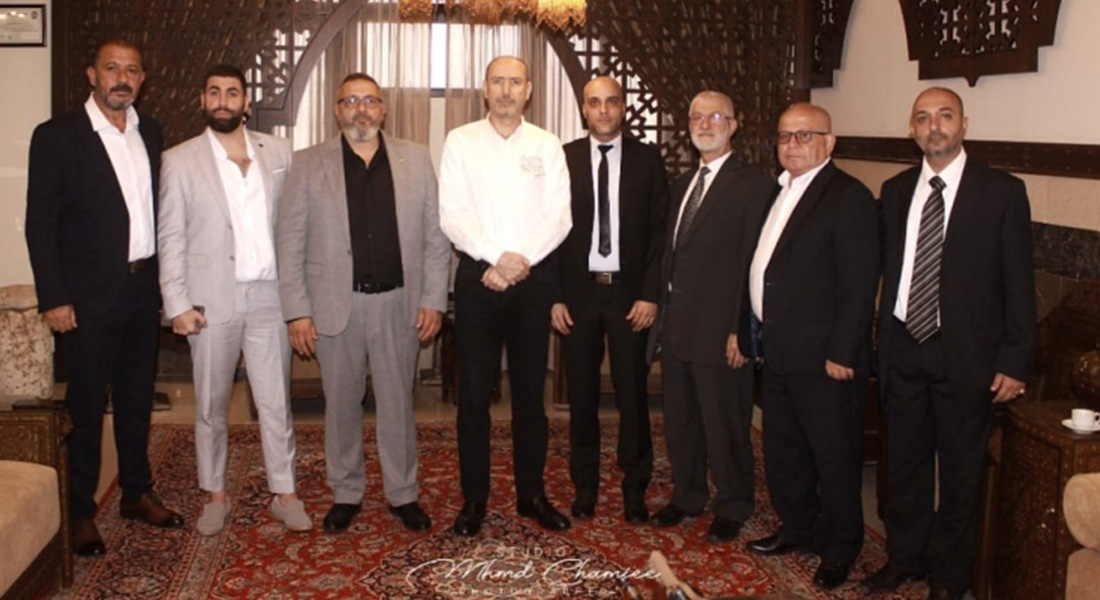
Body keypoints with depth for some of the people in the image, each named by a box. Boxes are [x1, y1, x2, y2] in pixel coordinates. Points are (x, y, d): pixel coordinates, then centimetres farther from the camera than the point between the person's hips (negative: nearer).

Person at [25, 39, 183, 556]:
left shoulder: (150, 133, 8)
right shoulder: (56, 136, -8)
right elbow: (40, 223, -9)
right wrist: (53, 298, -13)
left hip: (144, 288, 5)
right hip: (89, 296, -5)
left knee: (137, 399, 16)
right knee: (87, 407, 4)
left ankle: (137, 493, 30)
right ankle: (81, 513, 17)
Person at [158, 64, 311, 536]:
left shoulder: (278, 152, 6)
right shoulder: (180, 161, 1)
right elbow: (170, 238, -1)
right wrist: (177, 303, -8)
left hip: (268, 296, 1)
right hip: (212, 299, -1)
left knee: (276, 403, 5)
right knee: (211, 405, 10)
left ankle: (284, 494, 17)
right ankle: (215, 496, 24)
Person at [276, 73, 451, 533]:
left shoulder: (416, 159, 5)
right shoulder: (309, 164, 2)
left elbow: (436, 236, 3)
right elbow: (290, 242, -1)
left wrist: (434, 300, -2)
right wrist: (297, 310, -6)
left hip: (398, 302, 1)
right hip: (336, 304, 0)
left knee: (397, 402, 9)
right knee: (341, 403, 11)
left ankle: (403, 494, 23)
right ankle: (346, 493, 26)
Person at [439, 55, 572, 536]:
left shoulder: (547, 146, 7)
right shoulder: (460, 141, 4)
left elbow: (559, 216, 0)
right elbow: (452, 213, -5)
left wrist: (522, 259, -14)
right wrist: (497, 258, -15)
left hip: (533, 276, 1)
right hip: (477, 276, -1)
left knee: (530, 390, 8)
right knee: (474, 392, 2)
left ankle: (531, 493, 19)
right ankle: (474, 497, 12)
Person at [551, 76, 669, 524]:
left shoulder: (647, 158, 3)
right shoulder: (564, 158, 3)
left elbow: (660, 230, 0)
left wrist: (650, 295, -7)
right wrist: (555, 296, -4)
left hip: (630, 292, 0)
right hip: (578, 291, 1)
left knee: (632, 394, 4)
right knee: (581, 394, 9)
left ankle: (635, 488, 18)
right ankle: (585, 485, 23)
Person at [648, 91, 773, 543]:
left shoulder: (752, 185, -8)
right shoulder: (682, 185, 16)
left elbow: (751, 263, -14)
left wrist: (739, 330, -18)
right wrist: (662, 312, 9)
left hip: (719, 330, -7)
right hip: (675, 326, 7)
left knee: (724, 425, 5)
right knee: (679, 421, 16)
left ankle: (731, 508, 22)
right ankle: (687, 496, 32)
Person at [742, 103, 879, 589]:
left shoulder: (848, 197, -12)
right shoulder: (779, 191, 13)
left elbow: (859, 287, -16)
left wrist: (841, 354, -18)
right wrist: (752, 331, 10)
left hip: (824, 356, -8)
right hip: (777, 351, 8)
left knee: (834, 455, 6)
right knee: (782, 451, 18)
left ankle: (839, 547, 21)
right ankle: (797, 528, 35)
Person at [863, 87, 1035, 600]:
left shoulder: (1002, 192, -6)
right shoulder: (895, 190, 7)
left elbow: (1018, 284, -7)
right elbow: (889, 269, 10)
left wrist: (1016, 361, -9)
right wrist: (883, 339, 6)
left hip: (966, 355, -4)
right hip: (903, 349, 4)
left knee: (960, 471, 8)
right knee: (904, 462, 15)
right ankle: (904, 557, 34)